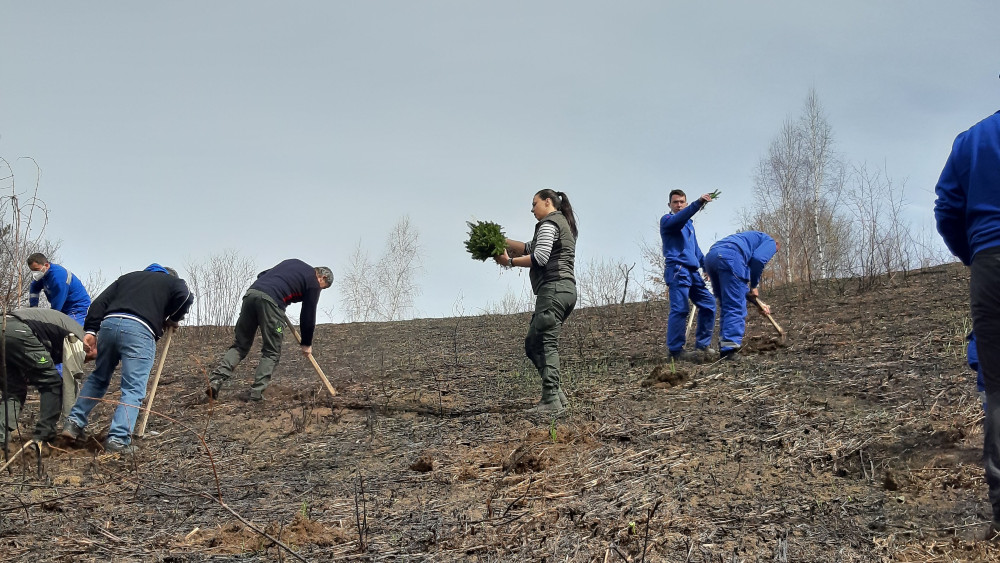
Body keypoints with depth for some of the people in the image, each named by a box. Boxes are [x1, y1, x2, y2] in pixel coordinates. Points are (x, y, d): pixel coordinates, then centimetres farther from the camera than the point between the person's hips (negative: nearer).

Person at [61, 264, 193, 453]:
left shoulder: (128, 277, 33)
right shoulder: (172, 282, 24)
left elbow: (100, 302, 21)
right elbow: (186, 297, 3)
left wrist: (91, 329, 13)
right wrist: (172, 320, 19)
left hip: (109, 323, 5)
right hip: (139, 331, -5)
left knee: (98, 378, 24)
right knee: (133, 390, -4)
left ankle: (74, 422, 24)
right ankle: (118, 439, -14)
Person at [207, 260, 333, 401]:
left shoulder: (292, 263, 32)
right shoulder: (313, 283, 14)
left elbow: (261, 275, 31)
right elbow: (308, 315, 15)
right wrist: (307, 344, 25)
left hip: (251, 292, 6)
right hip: (271, 301, -6)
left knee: (240, 345, 11)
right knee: (272, 352, 5)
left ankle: (216, 380, -3)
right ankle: (257, 393, -4)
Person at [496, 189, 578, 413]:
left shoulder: (549, 224, -4)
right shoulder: (563, 224, 27)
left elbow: (539, 257, -16)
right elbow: (530, 248, 26)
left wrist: (510, 261, -9)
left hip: (553, 288, -10)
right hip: (567, 289, 10)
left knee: (546, 344, -14)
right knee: (533, 343, 10)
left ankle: (551, 399, -21)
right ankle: (556, 393, 3)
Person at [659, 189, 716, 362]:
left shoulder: (689, 224, 26)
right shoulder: (667, 220, 1)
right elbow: (678, 219, -23)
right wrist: (698, 203, -36)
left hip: (692, 272, 9)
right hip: (677, 270, -8)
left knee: (708, 303, 6)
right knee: (680, 309, -16)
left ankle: (702, 346, 11)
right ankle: (675, 350, -14)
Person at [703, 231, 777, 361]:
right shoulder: (770, 242, 20)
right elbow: (758, 259, -5)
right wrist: (754, 286, 8)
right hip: (729, 256, -8)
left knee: (726, 307, 16)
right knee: (736, 308, -5)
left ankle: (724, 349, 14)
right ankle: (729, 350, -12)